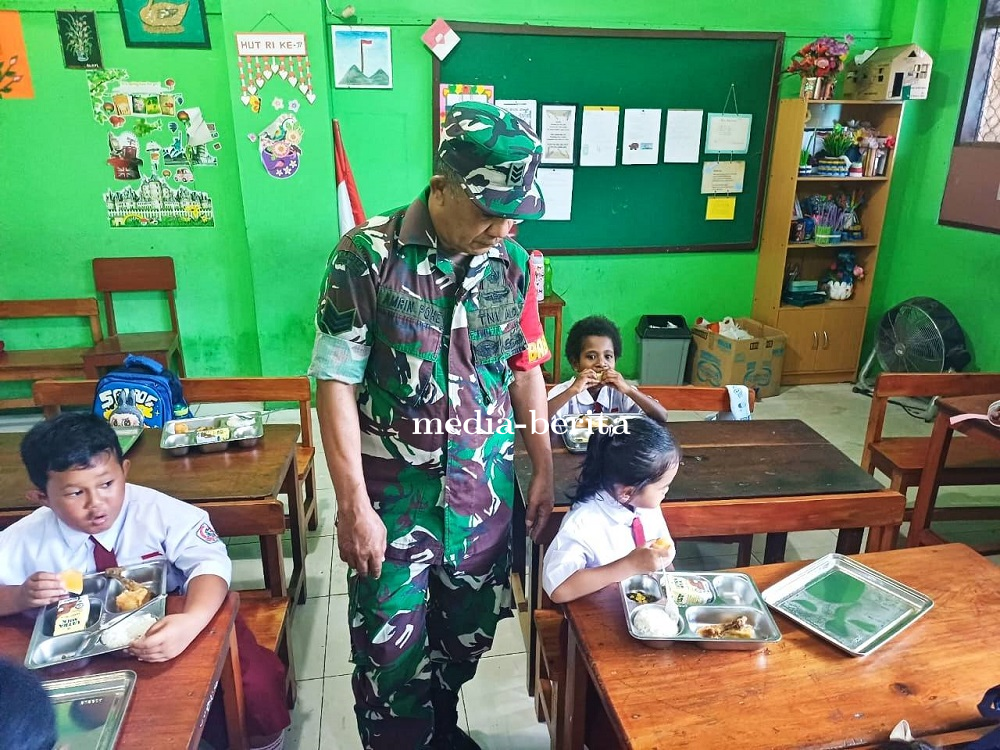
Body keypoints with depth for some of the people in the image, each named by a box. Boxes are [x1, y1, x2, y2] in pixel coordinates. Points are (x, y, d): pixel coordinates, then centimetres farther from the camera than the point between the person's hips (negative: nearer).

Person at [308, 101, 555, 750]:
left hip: (486, 486, 4)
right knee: (391, 650, 7)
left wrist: (544, 470, 9)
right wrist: (353, 505, -14)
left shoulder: (512, 261, -2)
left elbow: (525, 371, 7)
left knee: (469, 632, 19)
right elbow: (336, 383, -12)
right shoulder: (367, 255, -14)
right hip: (393, 490, -3)